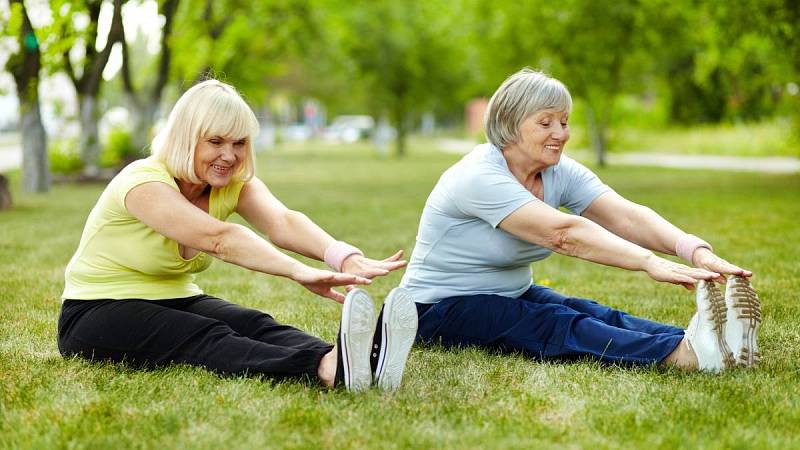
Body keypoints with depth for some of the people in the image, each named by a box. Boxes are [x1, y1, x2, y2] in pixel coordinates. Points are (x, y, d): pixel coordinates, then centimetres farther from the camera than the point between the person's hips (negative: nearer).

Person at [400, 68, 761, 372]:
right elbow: (564, 233, -37)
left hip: (512, 295, 7)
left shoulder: (561, 172, -1)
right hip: (441, 309, -7)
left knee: (593, 314, -23)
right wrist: (650, 262, -48)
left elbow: (627, 216, -18)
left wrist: (696, 251, -35)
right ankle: (683, 355, -58)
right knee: (556, 325, -34)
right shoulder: (480, 177, -24)